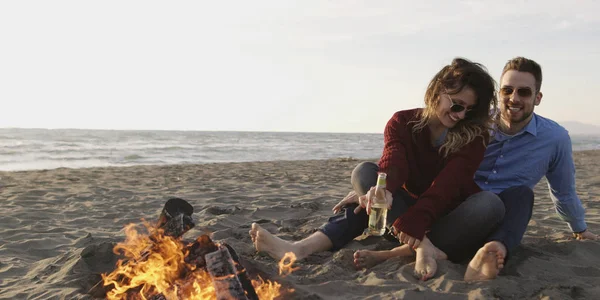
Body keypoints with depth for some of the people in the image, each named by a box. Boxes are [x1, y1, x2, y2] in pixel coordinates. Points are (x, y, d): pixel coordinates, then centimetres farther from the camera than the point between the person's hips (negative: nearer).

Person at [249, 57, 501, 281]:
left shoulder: (474, 135, -9)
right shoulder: (402, 122, -4)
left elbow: (448, 184, -25)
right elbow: (393, 163, -24)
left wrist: (412, 224, -40)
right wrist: (382, 191, -48)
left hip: (449, 217, -1)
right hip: (409, 209, 2)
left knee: (490, 202, -34)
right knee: (364, 172, -23)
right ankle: (423, 248, -42)